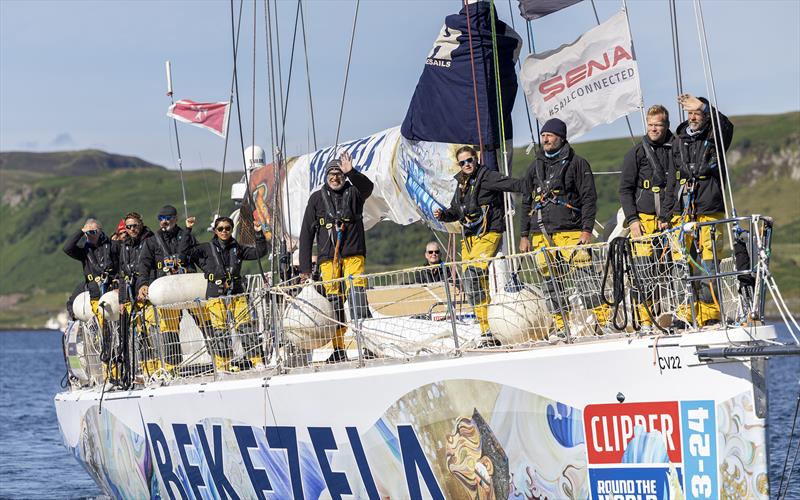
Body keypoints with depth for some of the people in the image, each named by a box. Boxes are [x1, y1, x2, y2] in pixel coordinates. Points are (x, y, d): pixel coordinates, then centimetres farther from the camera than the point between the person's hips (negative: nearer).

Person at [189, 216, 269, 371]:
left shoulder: (237, 248, 13)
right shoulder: (207, 249, 7)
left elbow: (259, 252, 13)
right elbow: (187, 253, 2)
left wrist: (259, 234, 2)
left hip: (237, 294, 1)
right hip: (215, 295, -1)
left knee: (245, 327, -6)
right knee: (219, 330, -4)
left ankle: (257, 361, -3)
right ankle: (223, 364, 3)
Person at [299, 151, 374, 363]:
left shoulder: (353, 192, 7)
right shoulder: (317, 198, 10)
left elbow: (367, 187, -18)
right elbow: (306, 233, 10)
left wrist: (351, 173, -36)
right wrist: (305, 266, 4)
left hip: (353, 254, -2)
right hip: (328, 257, 2)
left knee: (357, 293, -15)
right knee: (333, 301, -1)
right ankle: (339, 349, 2)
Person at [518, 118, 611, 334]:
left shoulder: (576, 163, 4)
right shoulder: (535, 166, 19)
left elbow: (589, 198, 0)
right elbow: (526, 202, 22)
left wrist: (587, 229, -10)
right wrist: (524, 235, 16)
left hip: (570, 231, -5)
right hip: (541, 234, 5)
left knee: (584, 274, -15)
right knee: (551, 281, 3)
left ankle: (604, 318, -16)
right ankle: (560, 326, 7)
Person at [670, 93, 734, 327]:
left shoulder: (714, 137, 7)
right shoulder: (678, 141, 17)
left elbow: (726, 126, -19)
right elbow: (670, 178, 20)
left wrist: (704, 107, -32)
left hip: (710, 211, -3)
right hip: (682, 212, 3)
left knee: (708, 264, -7)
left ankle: (710, 315, -3)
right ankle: (686, 314, 0)